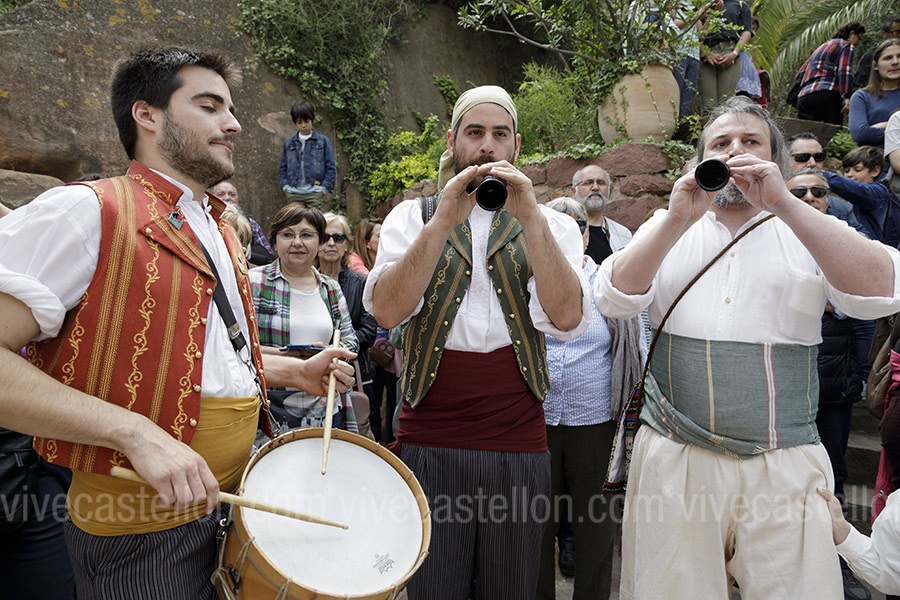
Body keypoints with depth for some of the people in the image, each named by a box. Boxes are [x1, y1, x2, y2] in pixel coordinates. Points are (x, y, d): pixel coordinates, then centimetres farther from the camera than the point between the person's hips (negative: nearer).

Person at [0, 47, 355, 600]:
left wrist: (295, 371, 10)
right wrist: (135, 432, -28)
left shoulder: (222, 235, 13)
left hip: (237, 504, 8)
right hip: (144, 529, -8)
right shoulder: (87, 211, -14)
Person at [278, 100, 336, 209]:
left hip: (315, 193, -2)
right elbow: (283, 168, 16)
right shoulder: (288, 143, 12)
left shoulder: (323, 141, 5)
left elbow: (331, 168, 4)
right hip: (293, 194, 3)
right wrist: (285, 186, 3)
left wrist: (324, 188, -5)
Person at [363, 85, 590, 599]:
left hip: (519, 446, 1)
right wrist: (444, 221, -19)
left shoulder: (551, 225, 7)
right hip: (429, 441, -1)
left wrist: (531, 218, -18)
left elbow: (566, 317, -11)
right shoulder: (413, 217, 6)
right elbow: (386, 310, -12)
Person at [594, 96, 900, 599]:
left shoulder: (807, 230, 7)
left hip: (785, 464, 0)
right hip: (673, 461, 1)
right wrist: (679, 218, -16)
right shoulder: (666, 229, 9)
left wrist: (785, 204, -18)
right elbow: (614, 298, -6)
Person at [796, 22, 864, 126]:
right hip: (828, 95, -6)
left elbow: (801, 72, 26)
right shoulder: (847, 45, 10)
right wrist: (847, 97, -15)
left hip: (803, 97, 6)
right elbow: (844, 71, -7)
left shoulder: (821, 47, 32)